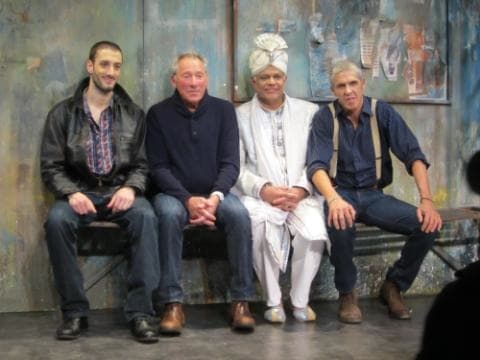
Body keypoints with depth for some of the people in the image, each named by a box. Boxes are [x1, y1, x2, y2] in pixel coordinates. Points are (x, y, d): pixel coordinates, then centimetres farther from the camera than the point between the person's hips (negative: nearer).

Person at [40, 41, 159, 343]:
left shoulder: (134, 114, 10)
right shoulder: (62, 113, 6)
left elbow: (142, 165, 7)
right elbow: (51, 167, 2)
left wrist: (131, 188, -16)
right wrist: (71, 193, -18)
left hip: (120, 191, 0)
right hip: (80, 192, 0)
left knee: (146, 216, -33)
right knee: (56, 220, -33)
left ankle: (140, 311, -28)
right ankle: (75, 311, -20)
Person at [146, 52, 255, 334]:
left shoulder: (224, 110, 4)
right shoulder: (158, 114, 1)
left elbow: (230, 163, -1)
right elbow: (158, 167, -4)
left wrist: (215, 197, -20)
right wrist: (188, 200, -19)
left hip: (214, 193, 1)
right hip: (174, 193, -1)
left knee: (239, 214, -29)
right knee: (169, 213, -34)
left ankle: (241, 300, -21)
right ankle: (173, 303, -28)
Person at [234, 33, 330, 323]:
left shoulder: (309, 112, 15)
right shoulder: (240, 116, 11)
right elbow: (236, 167, 3)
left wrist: (300, 190, -10)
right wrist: (264, 189, -14)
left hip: (302, 195, 1)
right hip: (260, 196, -1)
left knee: (314, 231, -30)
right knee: (262, 223, -35)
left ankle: (300, 300, -5)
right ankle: (273, 301, -15)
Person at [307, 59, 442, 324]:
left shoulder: (383, 113, 0)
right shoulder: (324, 118, -4)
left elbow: (413, 155, -6)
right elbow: (316, 165, -17)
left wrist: (426, 199, -21)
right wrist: (334, 199, -38)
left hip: (374, 195, 3)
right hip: (342, 193, -2)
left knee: (428, 225, -20)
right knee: (340, 223, -38)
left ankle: (393, 286, 4)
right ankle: (347, 293, -12)